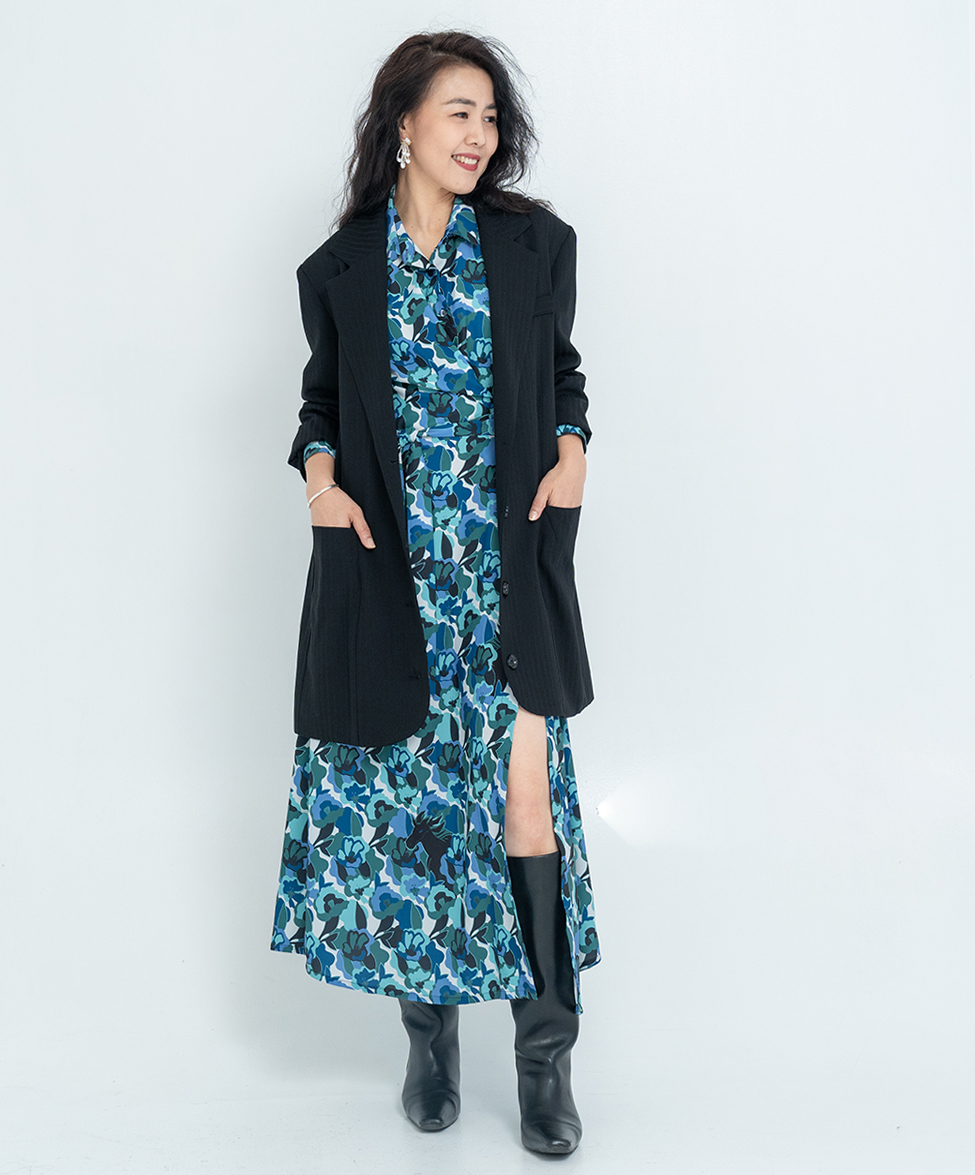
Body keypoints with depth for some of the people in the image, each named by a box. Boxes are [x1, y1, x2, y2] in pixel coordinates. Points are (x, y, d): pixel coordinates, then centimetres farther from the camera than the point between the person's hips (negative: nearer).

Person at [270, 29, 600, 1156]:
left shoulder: (534, 243, 6)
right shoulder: (339, 268, 6)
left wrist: (570, 452, -2)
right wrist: (320, 472, -3)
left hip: (509, 564, 0)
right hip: (387, 569, 1)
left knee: (526, 801, -5)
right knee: (404, 796, 6)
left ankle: (544, 1050, 12)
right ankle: (429, 1028, 25)